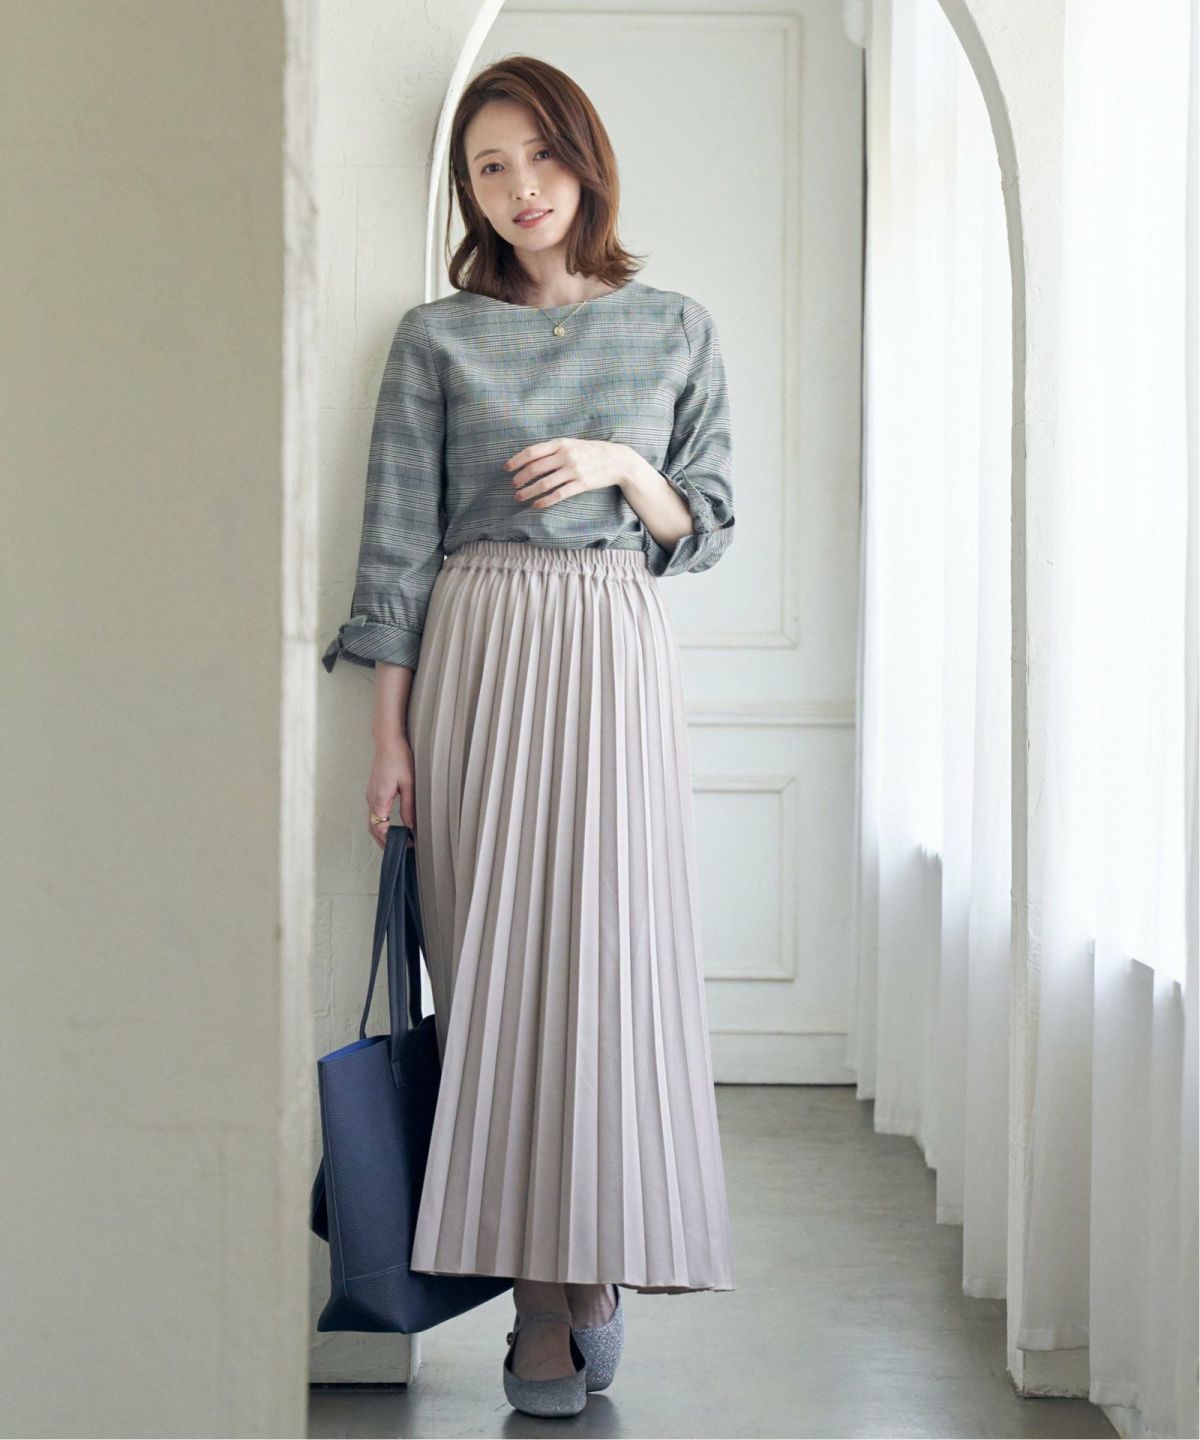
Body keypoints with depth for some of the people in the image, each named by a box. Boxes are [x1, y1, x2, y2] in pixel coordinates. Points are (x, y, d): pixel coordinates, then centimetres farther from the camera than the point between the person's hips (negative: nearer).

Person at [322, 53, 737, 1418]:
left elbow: (704, 531, 12)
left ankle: (597, 1266, 10)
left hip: (615, 654, 1)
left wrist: (623, 468, -8)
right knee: (497, 960, -3)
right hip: (475, 654, 0)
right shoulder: (436, 335, 6)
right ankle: (544, 1299, 3)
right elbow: (398, 540, 3)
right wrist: (390, 729, -3)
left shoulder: (675, 329, 9)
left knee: (614, 955, -4)